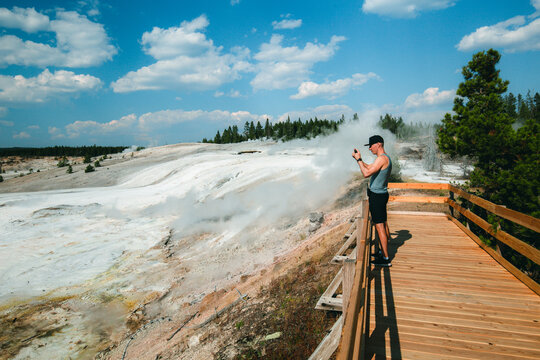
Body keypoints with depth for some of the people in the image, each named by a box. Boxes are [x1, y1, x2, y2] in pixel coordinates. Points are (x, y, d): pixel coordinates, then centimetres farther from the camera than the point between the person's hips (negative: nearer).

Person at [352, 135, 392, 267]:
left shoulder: (382, 158, -19)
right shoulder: (386, 158, 14)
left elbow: (366, 173, -25)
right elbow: (369, 167, 26)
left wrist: (358, 159, -15)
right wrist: (359, 159, 16)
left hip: (377, 196, -10)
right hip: (381, 195, 10)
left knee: (380, 226, -5)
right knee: (383, 225, 17)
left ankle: (385, 259, 2)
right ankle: (384, 252, 29)